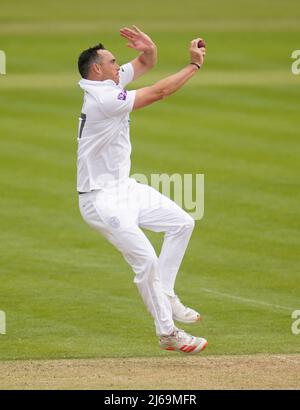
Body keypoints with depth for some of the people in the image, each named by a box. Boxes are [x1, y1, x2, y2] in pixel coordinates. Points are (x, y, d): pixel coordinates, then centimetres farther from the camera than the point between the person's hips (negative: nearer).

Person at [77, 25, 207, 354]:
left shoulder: (110, 82, 5)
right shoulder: (103, 99, -23)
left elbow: (145, 64, 10)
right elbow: (158, 93, -23)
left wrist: (148, 48, -14)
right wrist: (194, 65, -15)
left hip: (124, 188, 10)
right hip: (101, 199, -10)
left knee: (182, 223, 10)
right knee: (146, 261, -13)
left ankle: (165, 297, 15)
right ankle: (167, 333, -4)